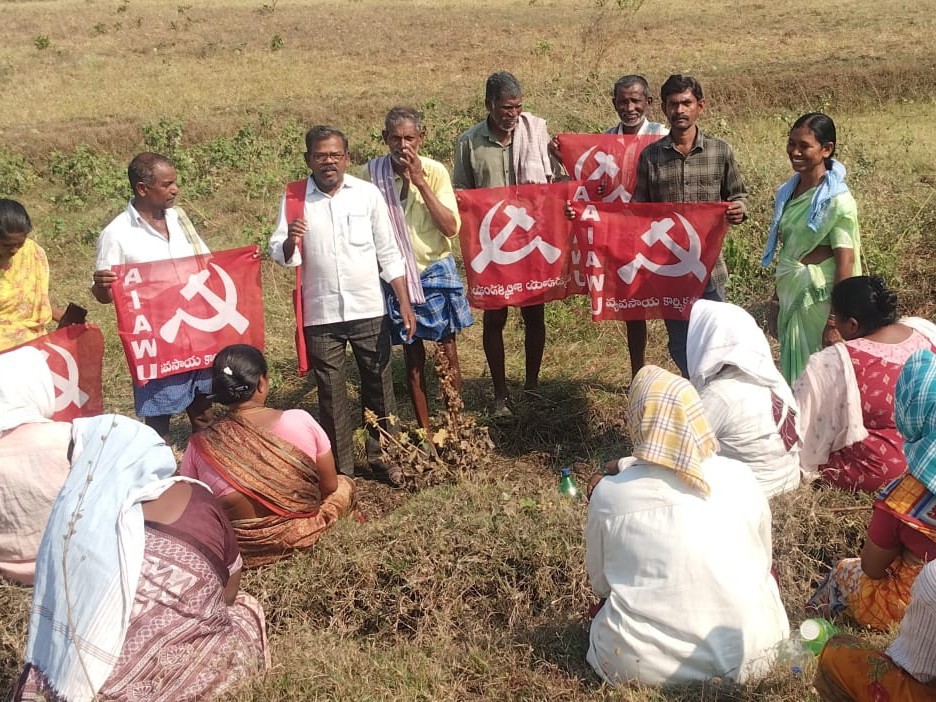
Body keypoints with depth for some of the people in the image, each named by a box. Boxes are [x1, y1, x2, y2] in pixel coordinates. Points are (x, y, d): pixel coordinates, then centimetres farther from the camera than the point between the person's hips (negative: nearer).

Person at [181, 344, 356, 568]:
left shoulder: (201, 446, -17)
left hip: (239, 546, 1)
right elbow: (329, 486, -5)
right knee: (345, 484, 26)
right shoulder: (301, 421, -18)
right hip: (301, 533, 0)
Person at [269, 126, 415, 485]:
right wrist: (290, 242, -24)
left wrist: (405, 303, -3)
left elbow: (388, 253, 2)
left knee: (379, 386, 10)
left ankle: (383, 456, 28)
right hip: (320, 314, 0)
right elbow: (279, 255, -1)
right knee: (331, 393, 10)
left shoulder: (368, 193, -2)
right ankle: (340, 468, 23)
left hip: (369, 310, 0)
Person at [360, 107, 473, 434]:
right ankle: (425, 431, 22)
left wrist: (419, 181, -21)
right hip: (396, 275, 0)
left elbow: (451, 228, -17)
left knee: (448, 354, 6)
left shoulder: (434, 171, -9)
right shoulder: (371, 173, -9)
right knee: (413, 358, 9)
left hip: (436, 272, 0)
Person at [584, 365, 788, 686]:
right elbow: (761, 565, 11)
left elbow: (601, 585, 6)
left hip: (644, 663, -1)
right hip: (747, 652, 1)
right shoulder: (740, 477, -5)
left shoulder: (609, 493, -9)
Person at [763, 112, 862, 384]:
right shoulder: (789, 191, 6)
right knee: (791, 375, 14)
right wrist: (775, 302, 15)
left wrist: (835, 321, -18)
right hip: (791, 297, 7)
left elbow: (845, 262, -16)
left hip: (819, 300, -7)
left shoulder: (837, 200, -14)